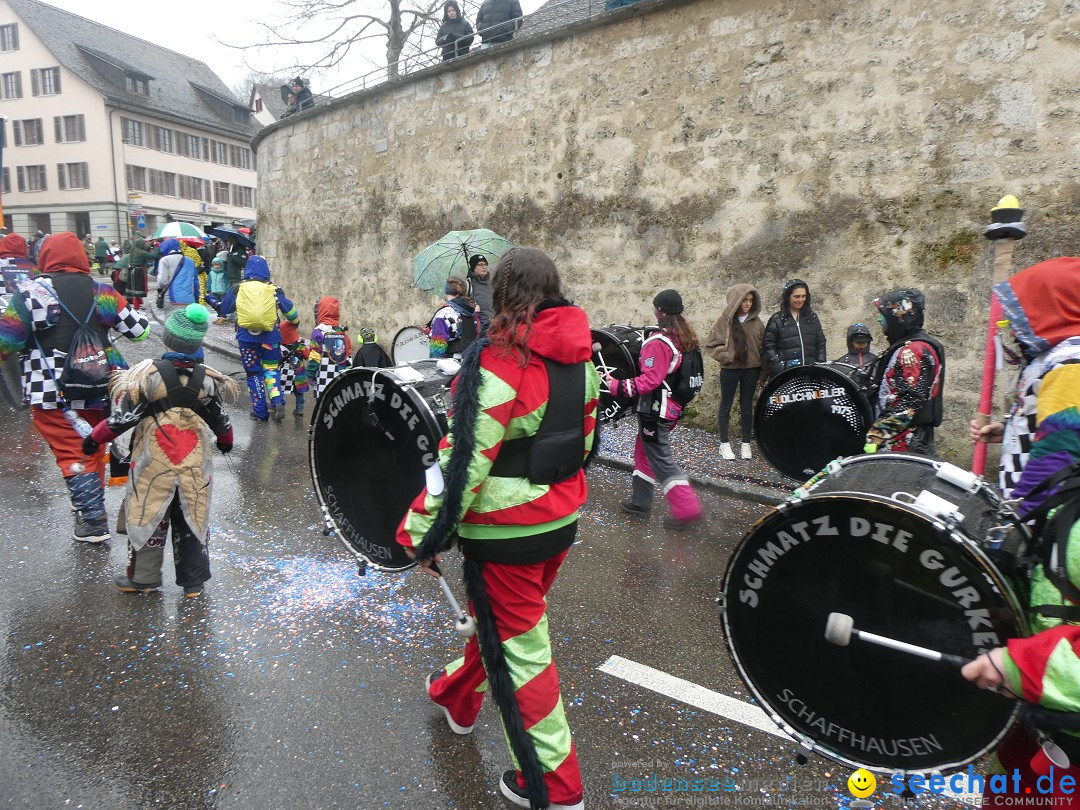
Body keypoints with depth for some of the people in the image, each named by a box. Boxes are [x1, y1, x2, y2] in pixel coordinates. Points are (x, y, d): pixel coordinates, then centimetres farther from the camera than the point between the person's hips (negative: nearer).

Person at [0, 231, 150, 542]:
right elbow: (139, 329, 4)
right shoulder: (101, 292, -2)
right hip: (97, 390, 4)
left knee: (72, 453, 4)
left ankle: (94, 520, 4)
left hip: (53, 394, -4)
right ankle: (89, 501, 38)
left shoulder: (30, 293, -12)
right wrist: (123, 308, 23)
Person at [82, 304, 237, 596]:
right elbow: (218, 417, 8)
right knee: (193, 515, 12)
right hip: (194, 461, 3)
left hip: (155, 460, -3)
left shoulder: (150, 374, -15)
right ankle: (193, 580, 20)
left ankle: (142, 577, 23)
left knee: (147, 514, 12)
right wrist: (225, 439, 27)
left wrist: (95, 438, 3)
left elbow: (126, 416, -11)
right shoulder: (207, 378, -3)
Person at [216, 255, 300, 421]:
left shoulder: (238, 289, 0)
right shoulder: (274, 290, -1)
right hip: (270, 337, 0)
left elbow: (224, 309, 12)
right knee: (270, 369, 14)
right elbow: (289, 310, 9)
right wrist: (295, 321, 30)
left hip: (247, 337, 0)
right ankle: (278, 402, -7)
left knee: (253, 373, 10)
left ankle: (260, 411, 11)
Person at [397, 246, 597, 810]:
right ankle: (456, 695, 53)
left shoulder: (499, 358, -22)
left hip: (506, 529, -8)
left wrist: (425, 532, -13)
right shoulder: (580, 356, 1)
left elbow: (465, 458, -23)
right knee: (497, 615, 27)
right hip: (563, 519, 8)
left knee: (519, 647, 8)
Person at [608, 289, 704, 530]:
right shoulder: (685, 337, 5)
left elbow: (649, 381, -26)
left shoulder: (658, 341, -23)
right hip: (671, 406, 9)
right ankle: (640, 501, 29)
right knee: (644, 451, 20)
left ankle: (687, 509, 2)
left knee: (660, 459, 0)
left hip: (655, 409, -9)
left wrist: (616, 386, -20)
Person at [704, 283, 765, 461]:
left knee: (747, 406, 10)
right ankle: (724, 443, 17)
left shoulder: (756, 322, 0)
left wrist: (762, 372, 1)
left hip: (751, 369, 2)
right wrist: (726, 356, -15)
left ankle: (746, 443, 20)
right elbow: (711, 344, -3)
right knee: (726, 405, 8)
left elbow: (763, 346, 5)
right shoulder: (724, 321, -8)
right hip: (729, 369, -2)